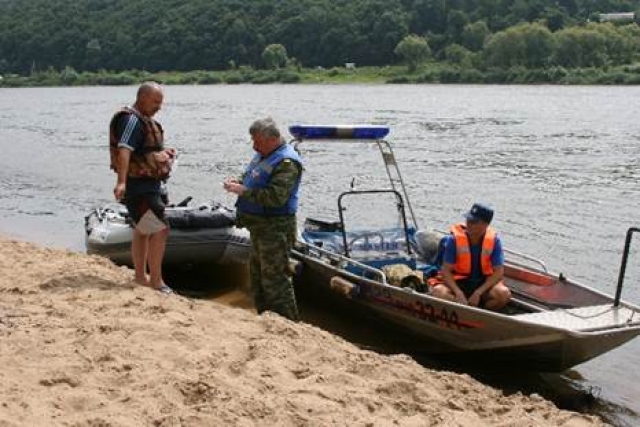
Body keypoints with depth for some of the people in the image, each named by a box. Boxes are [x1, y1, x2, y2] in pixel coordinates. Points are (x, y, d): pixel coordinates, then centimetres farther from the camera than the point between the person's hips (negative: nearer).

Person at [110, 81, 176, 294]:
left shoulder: (145, 120, 15)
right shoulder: (132, 119, -17)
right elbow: (124, 150, -30)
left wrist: (163, 154, 16)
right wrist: (121, 181, -41)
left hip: (148, 185, 11)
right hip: (140, 186, -11)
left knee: (142, 231, 18)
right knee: (160, 230, -13)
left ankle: (140, 276, 29)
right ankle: (156, 281, -8)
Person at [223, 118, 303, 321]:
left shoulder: (286, 163, -20)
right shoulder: (263, 155, 11)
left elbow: (276, 197, -30)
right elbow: (252, 180, 24)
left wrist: (242, 190, -25)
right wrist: (238, 181, 1)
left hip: (275, 229, -10)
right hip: (260, 226, 10)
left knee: (275, 279, -5)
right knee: (256, 274, 19)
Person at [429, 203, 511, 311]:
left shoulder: (494, 240, -11)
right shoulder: (454, 239, -14)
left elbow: (499, 271, -11)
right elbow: (445, 270, -14)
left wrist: (478, 293, -21)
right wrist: (458, 293, -29)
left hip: (483, 282, 1)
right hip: (457, 282, -1)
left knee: (504, 294, -29)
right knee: (438, 293, -32)